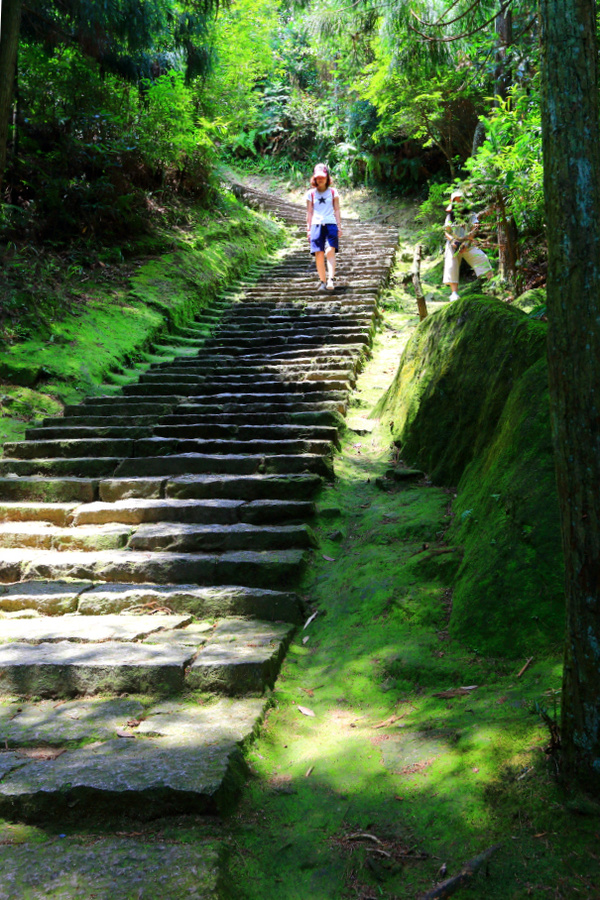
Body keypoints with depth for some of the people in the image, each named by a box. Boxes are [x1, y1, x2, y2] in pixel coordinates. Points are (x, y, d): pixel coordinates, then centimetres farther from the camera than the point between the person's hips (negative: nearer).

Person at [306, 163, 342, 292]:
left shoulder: (333, 192, 11)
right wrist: (308, 229, 7)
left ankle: (331, 279, -26)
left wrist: (339, 226, 4)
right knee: (319, 253, -6)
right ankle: (322, 281, 2)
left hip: (331, 224, -1)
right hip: (316, 224, 1)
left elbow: (337, 210, 11)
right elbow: (309, 212, 13)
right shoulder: (311, 194, 11)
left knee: (330, 250, -19)